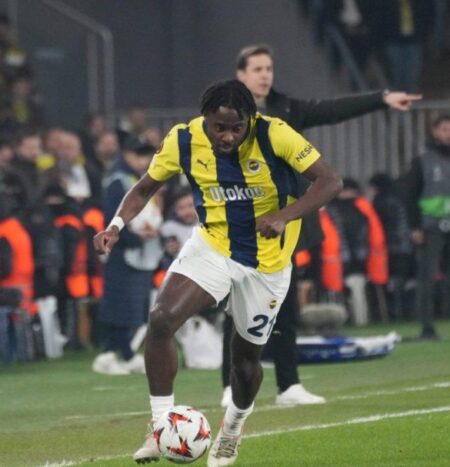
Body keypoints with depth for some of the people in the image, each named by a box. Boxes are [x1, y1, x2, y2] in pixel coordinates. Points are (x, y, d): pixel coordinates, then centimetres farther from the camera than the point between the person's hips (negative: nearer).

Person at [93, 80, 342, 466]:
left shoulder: (274, 135, -23)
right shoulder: (184, 140, -14)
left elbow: (330, 181, -24)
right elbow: (145, 189, 1)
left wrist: (284, 216, -38)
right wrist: (117, 225, -18)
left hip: (267, 260, -2)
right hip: (212, 246, 2)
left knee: (246, 354, 9)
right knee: (161, 319, -23)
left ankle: (235, 424, 44)